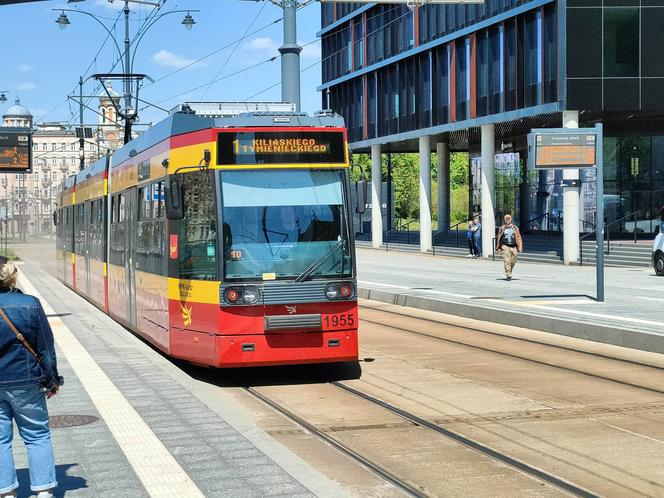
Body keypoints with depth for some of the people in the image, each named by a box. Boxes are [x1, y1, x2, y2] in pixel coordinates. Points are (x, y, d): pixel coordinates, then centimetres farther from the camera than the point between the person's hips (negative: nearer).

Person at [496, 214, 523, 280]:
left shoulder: (515, 228, 7)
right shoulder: (502, 228, 5)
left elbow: (519, 238, 6)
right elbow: (498, 238, 13)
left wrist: (520, 247, -1)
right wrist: (498, 247, 15)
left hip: (513, 247, 2)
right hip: (505, 246, -2)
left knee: (513, 261, 7)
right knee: (507, 261, -12)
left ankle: (509, 273, 29)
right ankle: (508, 275, -13)